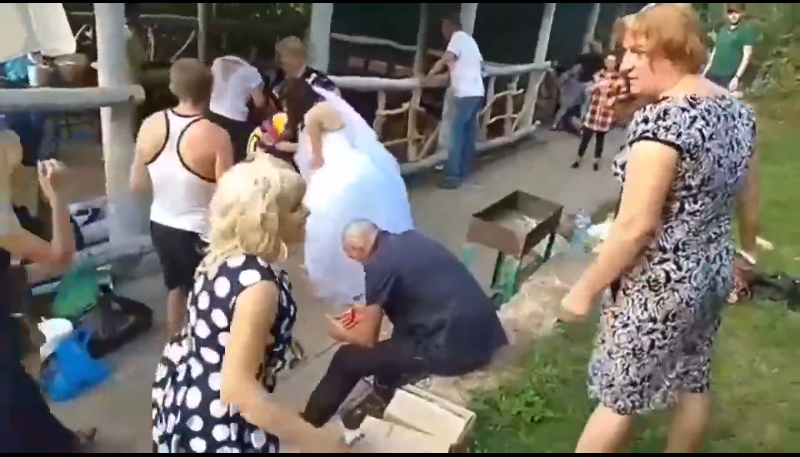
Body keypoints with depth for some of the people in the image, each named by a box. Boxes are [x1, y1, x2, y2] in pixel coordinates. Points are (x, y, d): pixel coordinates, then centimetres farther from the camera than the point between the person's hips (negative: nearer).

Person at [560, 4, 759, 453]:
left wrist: (585, 289, -15)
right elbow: (750, 204, 12)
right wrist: (747, 252, 28)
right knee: (694, 382, 24)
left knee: (619, 396, 8)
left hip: (659, 285, -8)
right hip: (712, 274, 8)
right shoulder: (740, 109, 2)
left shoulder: (661, 118, -24)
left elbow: (635, 227, -26)